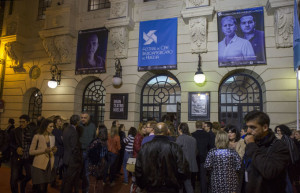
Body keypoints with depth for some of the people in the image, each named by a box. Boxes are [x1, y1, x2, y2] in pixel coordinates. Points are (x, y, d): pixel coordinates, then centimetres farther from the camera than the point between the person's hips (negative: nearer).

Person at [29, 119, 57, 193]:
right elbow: (31, 152, -7)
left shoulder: (52, 137, 9)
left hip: (49, 165, 5)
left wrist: (54, 150, -4)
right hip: (39, 166, -5)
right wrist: (44, 150, -18)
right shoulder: (37, 136, -7)